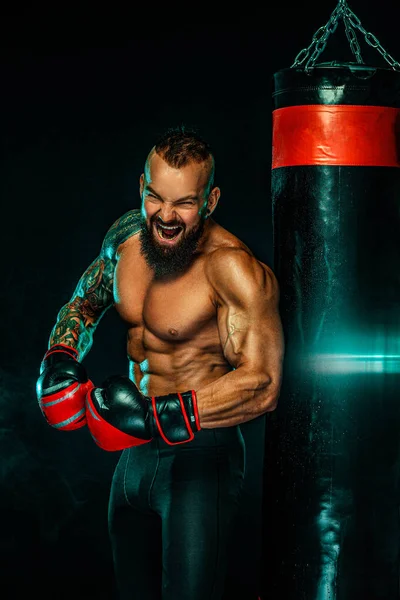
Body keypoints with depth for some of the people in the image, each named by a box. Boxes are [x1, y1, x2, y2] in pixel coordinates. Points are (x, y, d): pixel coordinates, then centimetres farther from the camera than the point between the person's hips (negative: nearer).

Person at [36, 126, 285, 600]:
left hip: (200, 457, -7)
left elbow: (262, 385, -26)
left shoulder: (232, 268, -20)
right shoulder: (126, 235, 2)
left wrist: (158, 418, -29)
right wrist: (59, 359, 3)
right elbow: (84, 302, 22)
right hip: (134, 456, 8)